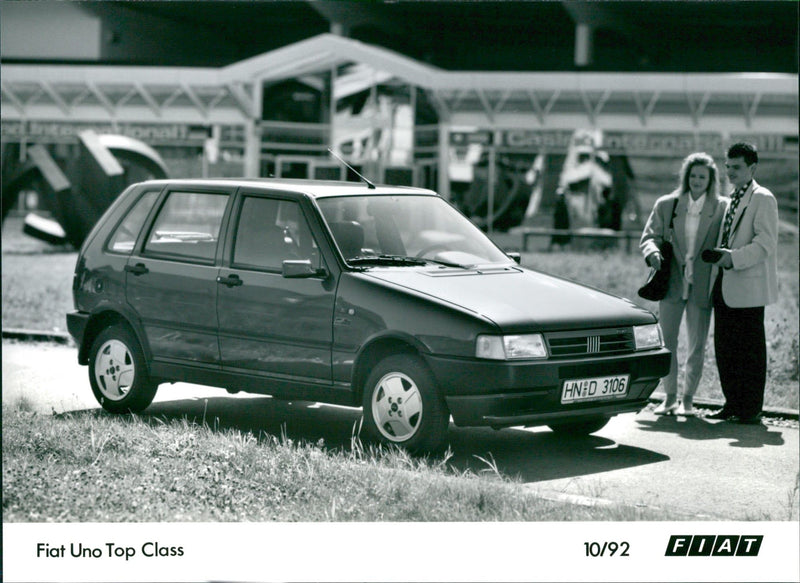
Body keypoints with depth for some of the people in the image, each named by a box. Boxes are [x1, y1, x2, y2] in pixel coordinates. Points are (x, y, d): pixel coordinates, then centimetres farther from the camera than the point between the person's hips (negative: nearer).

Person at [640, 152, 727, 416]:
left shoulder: (721, 208, 1)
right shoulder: (666, 205, 5)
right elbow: (649, 236, 6)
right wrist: (653, 252, -15)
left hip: (701, 286, -1)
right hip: (671, 284, 1)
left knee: (696, 348, 3)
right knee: (667, 343, 4)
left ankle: (688, 399, 15)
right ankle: (670, 397, 16)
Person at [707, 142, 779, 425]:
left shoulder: (762, 199, -6)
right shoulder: (731, 200, 20)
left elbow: (765, 243, -15)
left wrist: (733, 258, -22)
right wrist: (718, 257, 12)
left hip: (748, 286, -8)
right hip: (724, 285, 8)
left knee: (751, 349, -3)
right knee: (725, 348, 8)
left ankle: (752, 409, 1)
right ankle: (732, 403, 16)